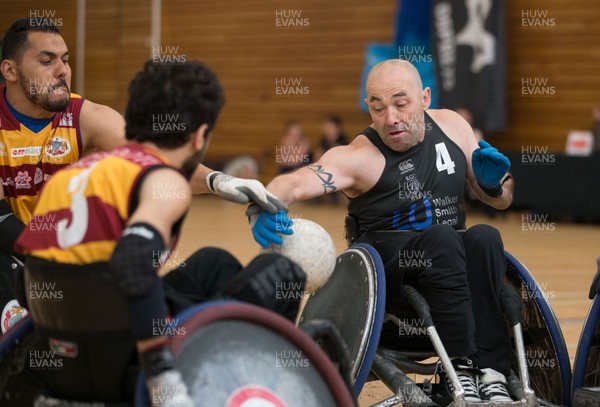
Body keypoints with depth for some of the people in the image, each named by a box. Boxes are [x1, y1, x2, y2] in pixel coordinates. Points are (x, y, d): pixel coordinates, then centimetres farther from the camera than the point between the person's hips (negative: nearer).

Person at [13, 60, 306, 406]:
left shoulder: (75, 171, 12)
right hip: (124, 368, -8)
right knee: (281, 272, 7)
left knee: (214, 264, 29)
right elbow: (133, 265, -30)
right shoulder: (167, 183, -11)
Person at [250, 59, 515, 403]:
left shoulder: (451, 126, 3)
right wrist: (263, 209, -53)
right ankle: (461, 365, -33)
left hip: (454, 267, 4)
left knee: (484, 237, -27)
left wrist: (494, 180, -9)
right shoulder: (358, 158, -13)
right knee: (443, 238, -32)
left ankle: (491, 370, -29)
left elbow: (501, 200, 14)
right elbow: (296, 184, -31)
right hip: (386, 274, -4)